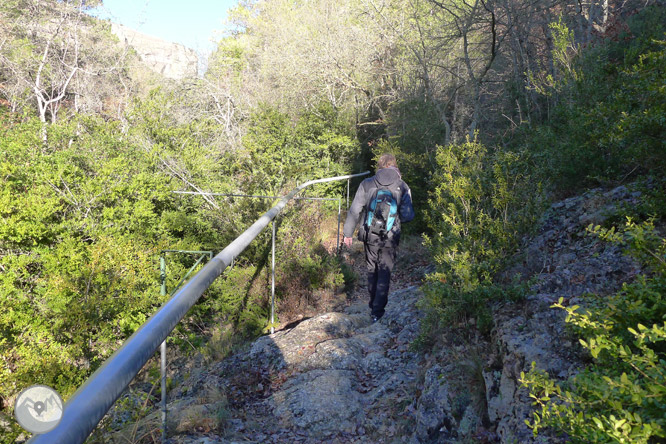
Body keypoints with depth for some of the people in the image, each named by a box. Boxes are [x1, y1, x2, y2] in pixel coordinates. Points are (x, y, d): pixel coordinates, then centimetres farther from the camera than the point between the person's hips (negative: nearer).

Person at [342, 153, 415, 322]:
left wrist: (347, 233, 5)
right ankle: (377, 311, 6)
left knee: (372, 271, 19)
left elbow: (354, 211, -3)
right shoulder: (402, 187, -3)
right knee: (385, 274, 8)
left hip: (370, 236, 1)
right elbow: (408, 215, -5)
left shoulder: (367, 184, -2)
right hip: (390, 238, -1)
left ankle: (373, 306, 32)